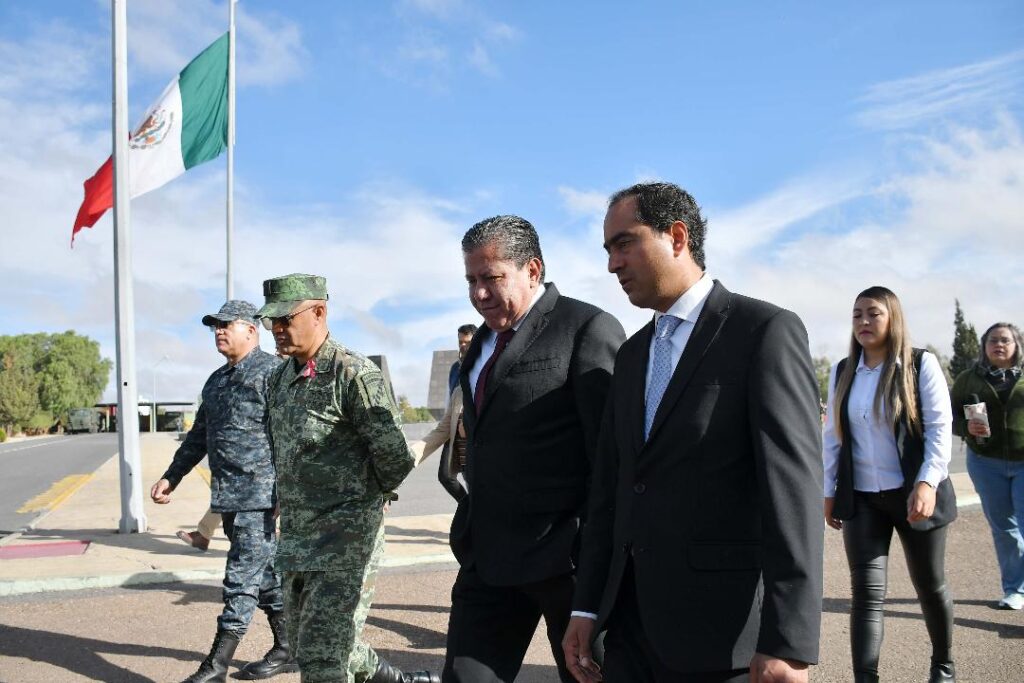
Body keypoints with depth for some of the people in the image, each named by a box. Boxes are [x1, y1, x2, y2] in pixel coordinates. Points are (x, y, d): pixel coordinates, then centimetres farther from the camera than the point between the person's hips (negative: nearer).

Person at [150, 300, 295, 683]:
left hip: (260, 494, -9)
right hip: (228, 495, 9)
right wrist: (171, 478, 23)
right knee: (266, 573, 14)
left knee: (242, 576, -5)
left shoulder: (271, 372, -10)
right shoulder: (217, 381, 17)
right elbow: (198, 437, 25)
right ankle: (286, 651, 24)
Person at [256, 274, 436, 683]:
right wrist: (294, 502, 15)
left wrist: (363, 497, 0)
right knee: (308, 643, 19)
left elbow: (396, 457, -16)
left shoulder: (354, 374, -16)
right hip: (295, 538, 9)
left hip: (347, 537, -9)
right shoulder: (279, 380, 10)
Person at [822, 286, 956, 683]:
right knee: (866, 593, -5)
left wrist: (927, 482, -21)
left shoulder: (921, 364, -4)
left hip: (913, 494, -2)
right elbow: (833, 436, 11)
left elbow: (940, 428, -9)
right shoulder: (842, 372, 7)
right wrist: (829, 492, 9)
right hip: (862, 499, 2)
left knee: (929, 586, 13)